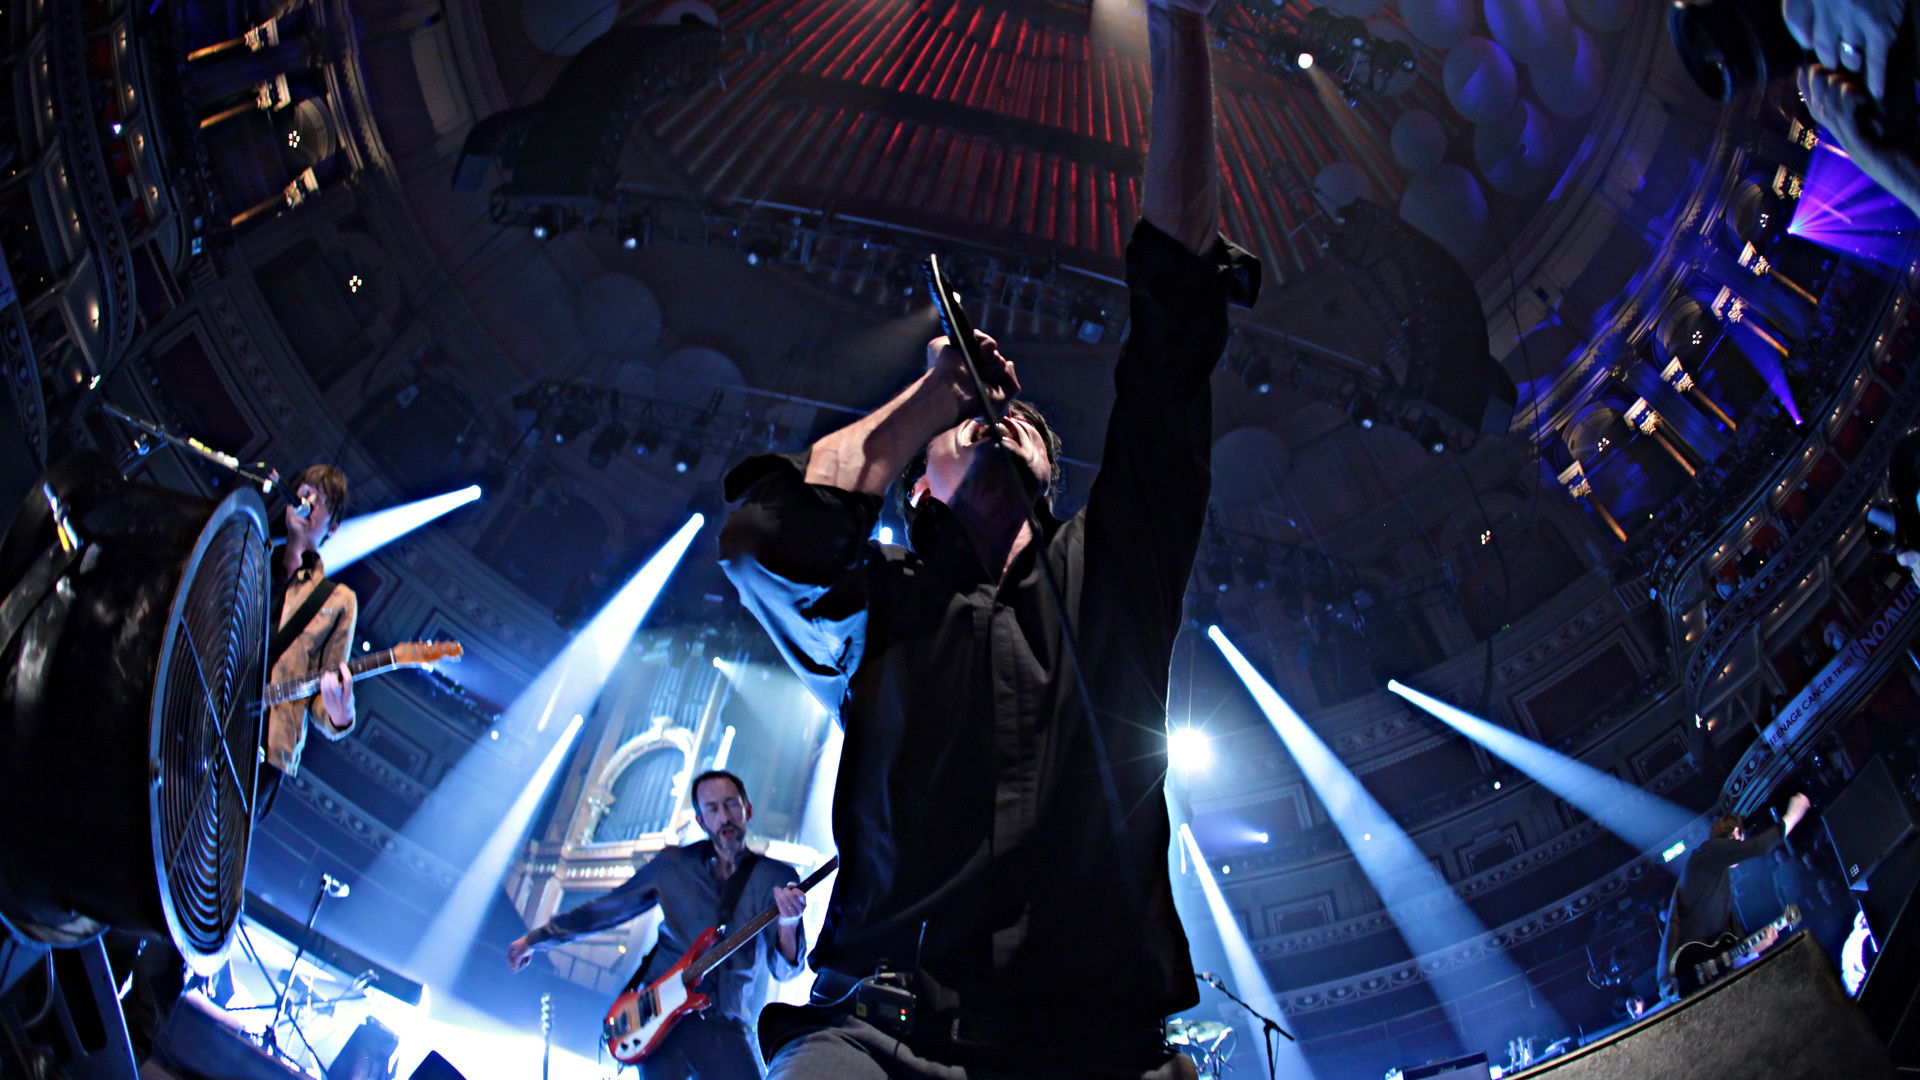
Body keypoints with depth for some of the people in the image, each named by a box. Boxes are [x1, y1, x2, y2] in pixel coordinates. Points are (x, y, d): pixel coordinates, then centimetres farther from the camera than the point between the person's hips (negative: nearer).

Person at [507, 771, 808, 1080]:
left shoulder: (777, 878, 4)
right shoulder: (672, 864, 10)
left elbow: (784, 968, -3)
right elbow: (604, 910, 20)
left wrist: (787, 924, -26)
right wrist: (535, 939, 23)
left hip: (725, 1020, -1)